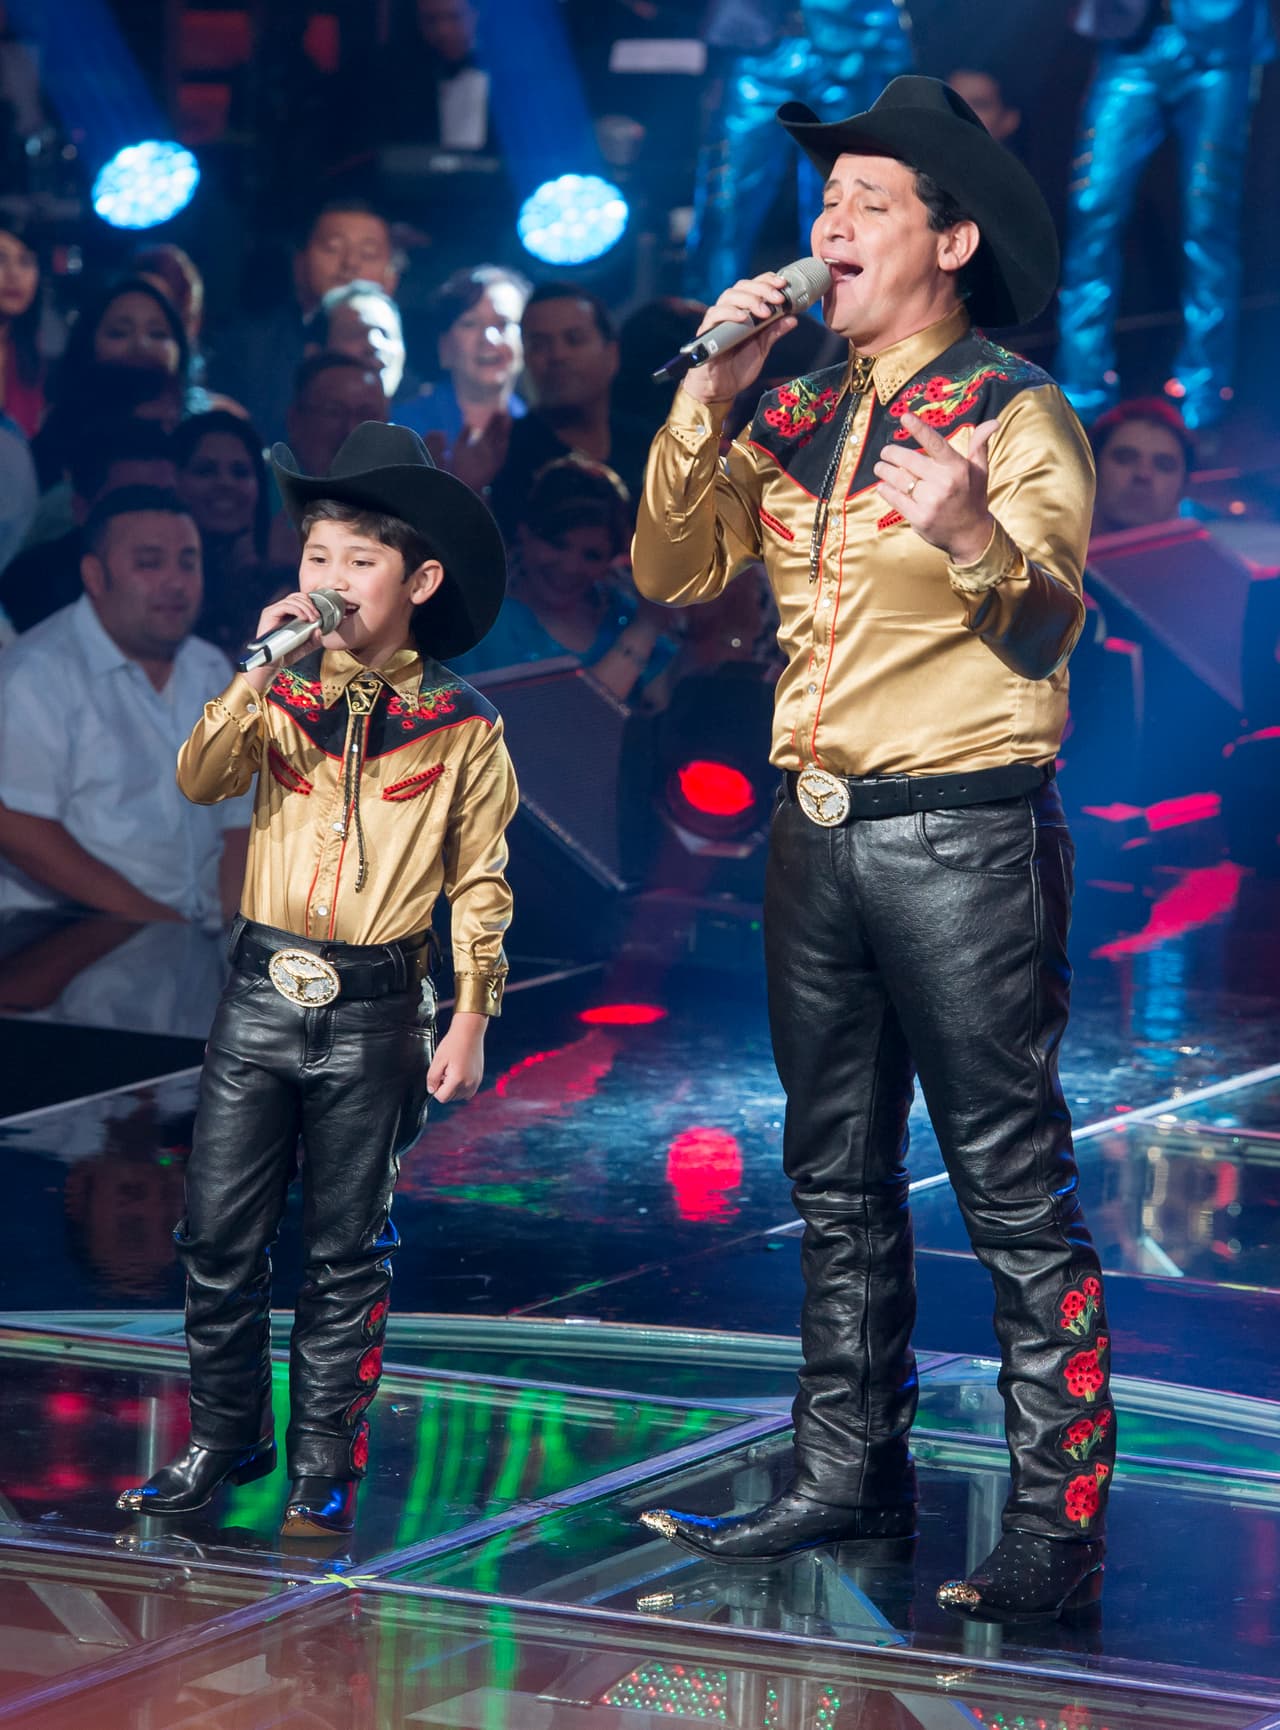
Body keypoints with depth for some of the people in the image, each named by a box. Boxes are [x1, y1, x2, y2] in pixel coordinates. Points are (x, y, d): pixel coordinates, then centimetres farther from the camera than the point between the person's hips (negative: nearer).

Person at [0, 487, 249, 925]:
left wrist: (234, 922, -4)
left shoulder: (211, 672, 17)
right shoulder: (40, 672, -6)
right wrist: (140, 911, -17)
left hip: (199, 929, 6)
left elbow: (240, 817, 14)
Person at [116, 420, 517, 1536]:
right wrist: (265, 672, -17)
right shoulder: (282, 697, 7)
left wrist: (471, 1020, -3)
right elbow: (199, 780, -9)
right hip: (262, 994, 2)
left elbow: (480, 880, 2)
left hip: (374, 1013, -2)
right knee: (219, 1235, 2)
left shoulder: (459, 726, 0)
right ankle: (224, 1437, 16)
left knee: (345, 1252, 4)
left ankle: (324, 1467, 12)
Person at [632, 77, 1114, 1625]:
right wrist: (708, 397, -3)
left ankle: (1055, 1524, -8)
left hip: (961, 832, -7)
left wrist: (977, 539, -40)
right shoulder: (799, 418, 13)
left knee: (1013, 1189, -8)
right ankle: (849, 1471, 23)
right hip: (817, 833, 7)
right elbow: (671, 571, 7)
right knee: (839, 1180, 13)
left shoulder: (1013, 413, -7)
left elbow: (1045, 633, -19)